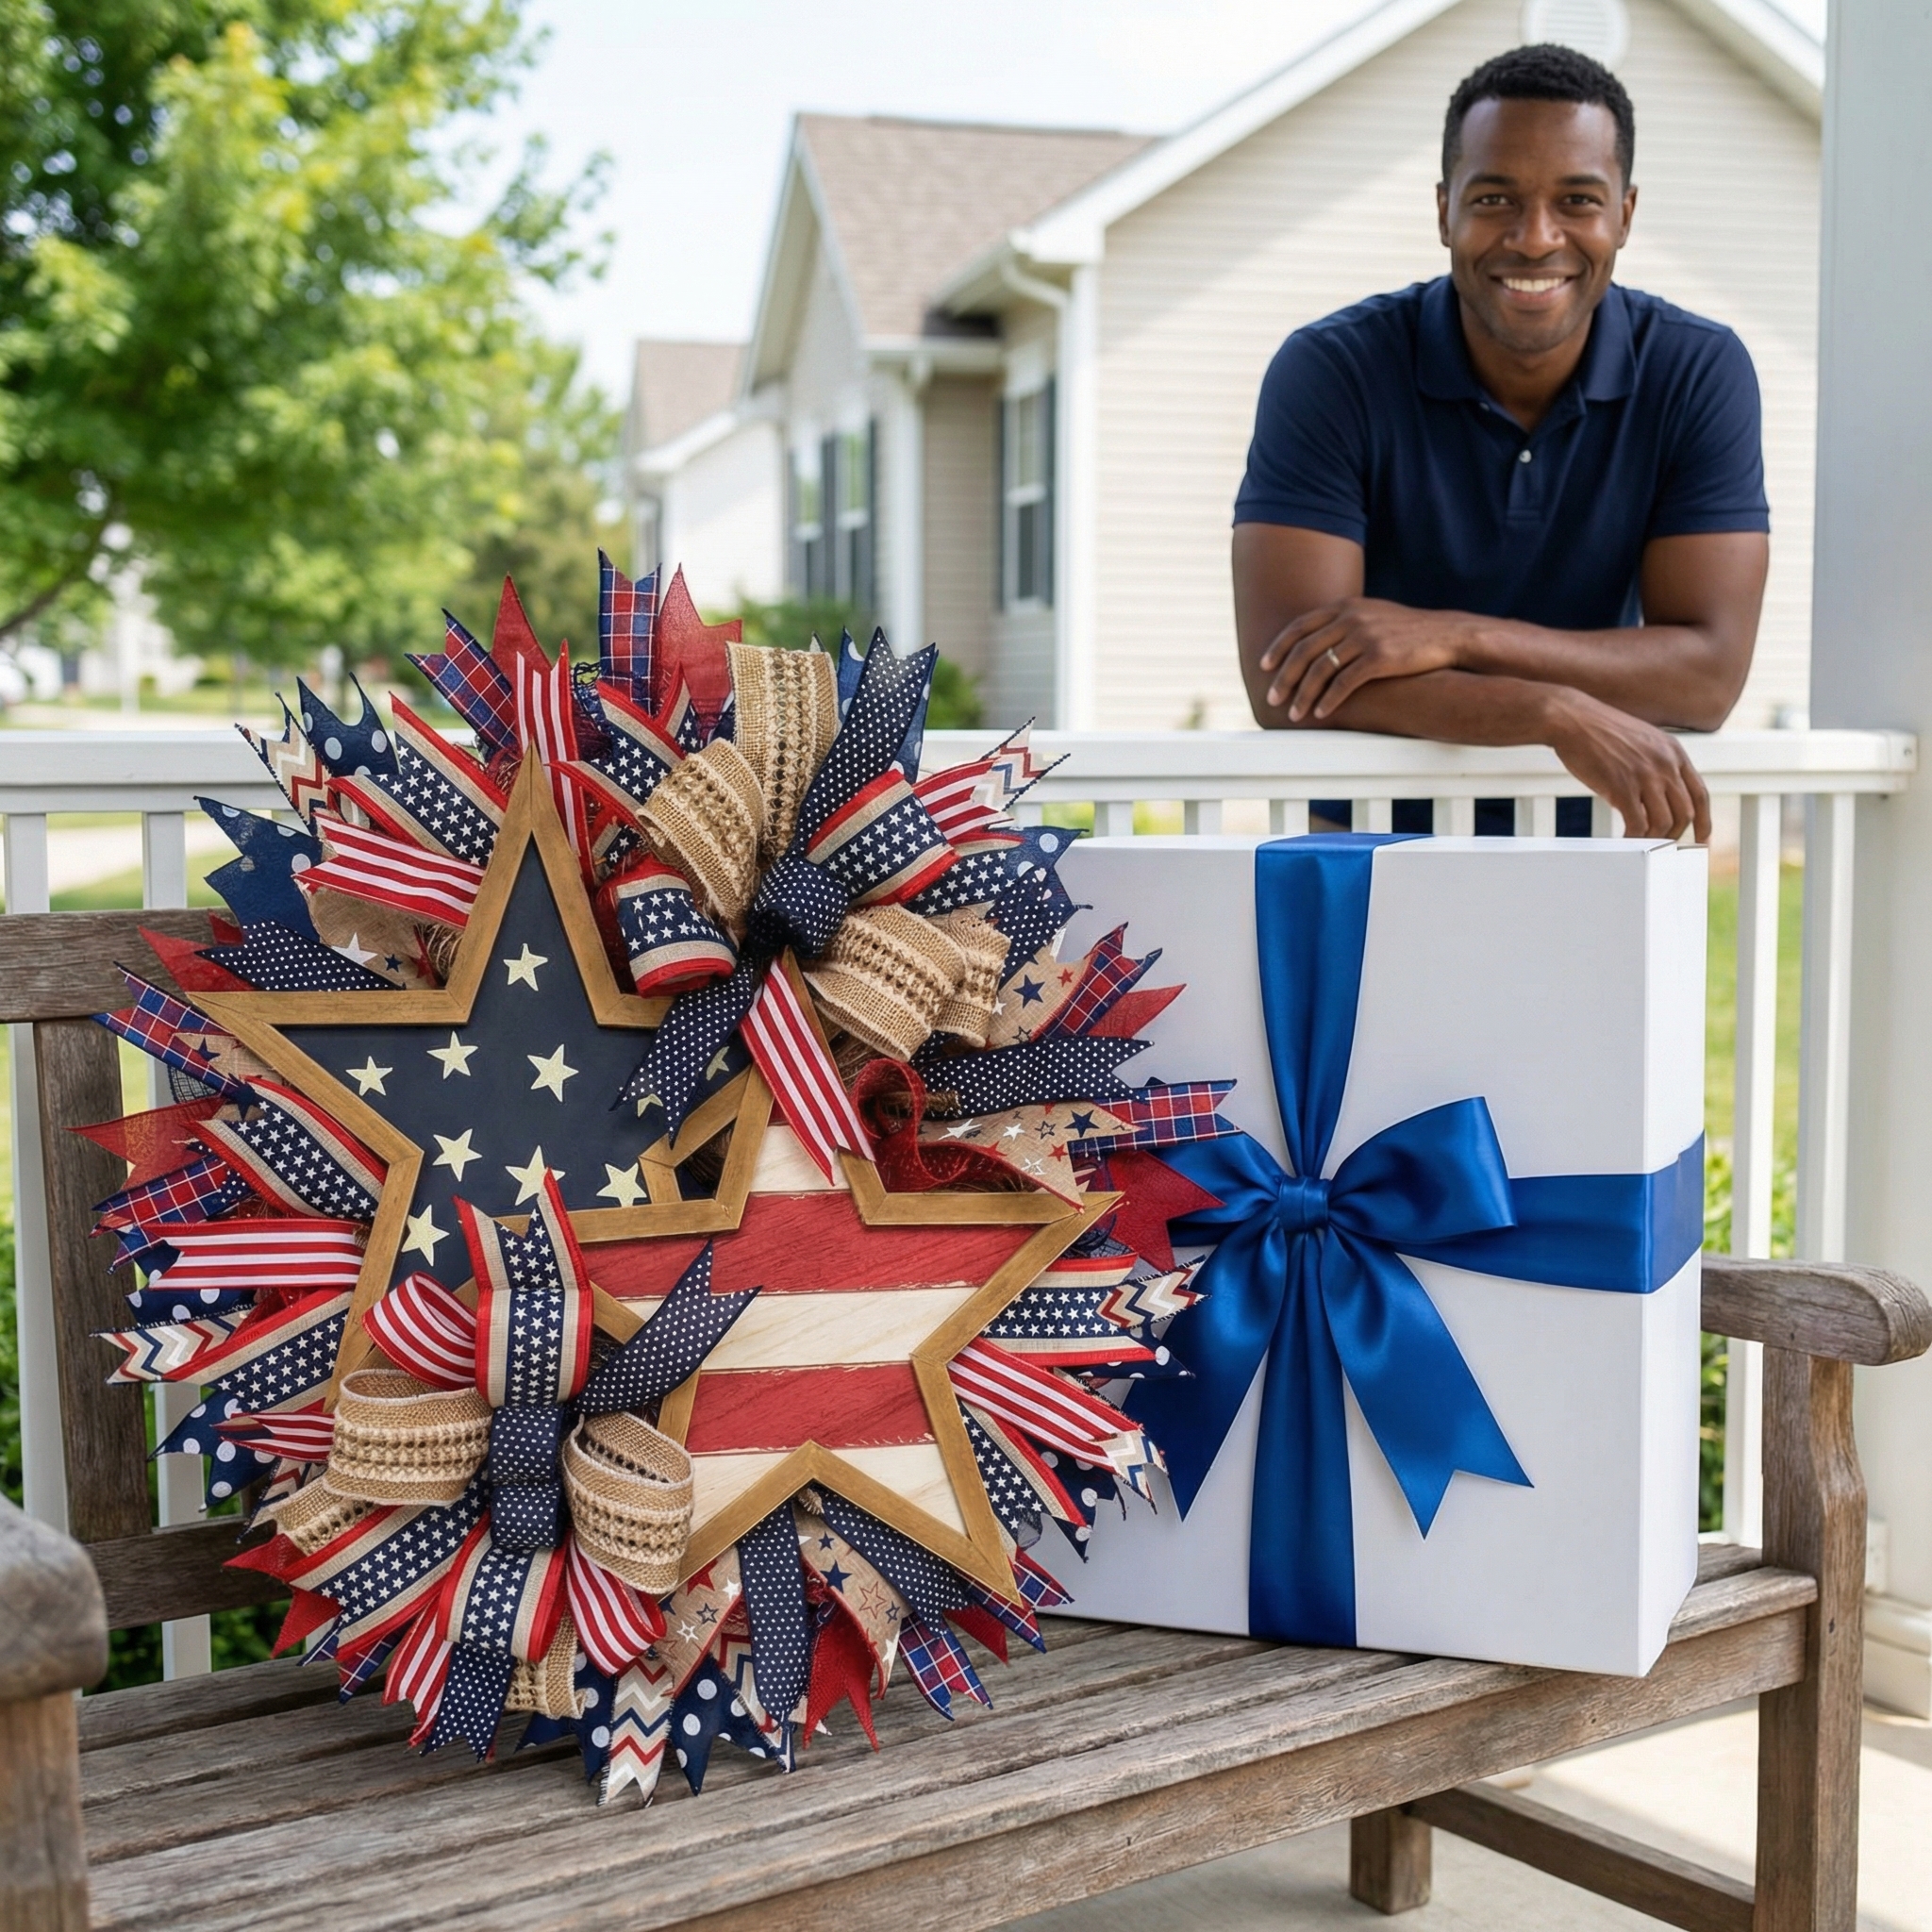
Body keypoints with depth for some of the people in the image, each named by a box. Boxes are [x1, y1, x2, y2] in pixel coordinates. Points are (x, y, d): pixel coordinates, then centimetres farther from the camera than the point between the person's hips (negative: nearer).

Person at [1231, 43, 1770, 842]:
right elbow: (1279, 675, -19)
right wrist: (1563, 715, -26)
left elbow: (1709, 675, -10)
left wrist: (1455, 636, -22)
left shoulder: (1699, 375, -4)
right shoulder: (1330, 372, -10)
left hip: (1597, 841, 2)